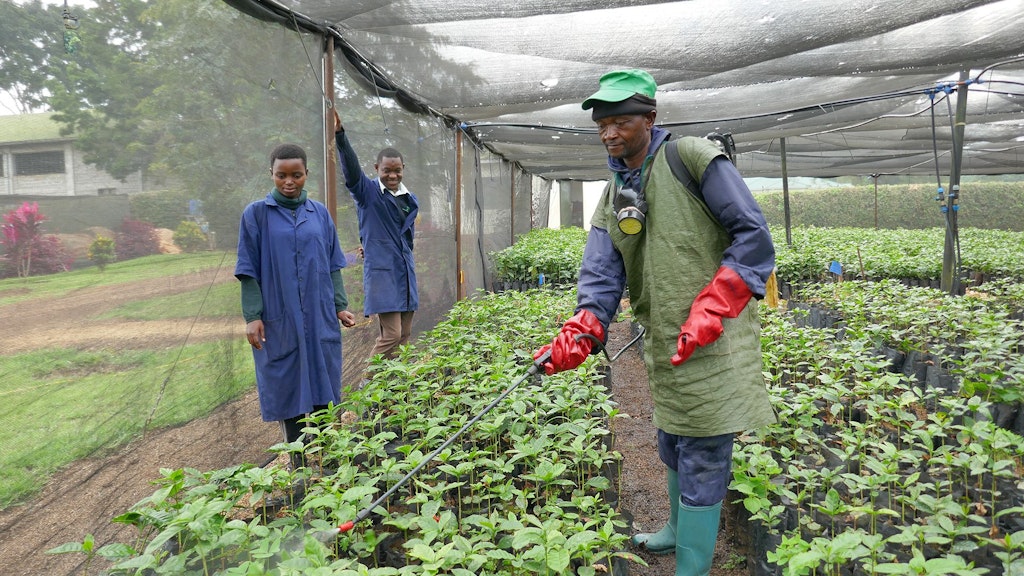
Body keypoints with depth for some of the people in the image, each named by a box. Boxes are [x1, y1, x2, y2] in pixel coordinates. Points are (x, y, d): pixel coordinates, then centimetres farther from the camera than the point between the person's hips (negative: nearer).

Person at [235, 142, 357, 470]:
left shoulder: (319, 213, 7)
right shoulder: (256, 214, -1)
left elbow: (332, 266, 11)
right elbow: (249, 271, -2)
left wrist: (340, 306, 5)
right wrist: (252, 316, -9)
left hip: (320, 318, 3)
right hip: (279, 320, -2)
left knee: (323, 388, 7)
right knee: (287, 389, 5)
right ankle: (298, 463, 19)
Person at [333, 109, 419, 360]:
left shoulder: (410, 200, 12)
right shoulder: (368, 192, -5)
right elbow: (351, 169, -23)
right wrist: (340, 135, -37)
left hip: (406, 273, 6)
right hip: (381, 272, -6)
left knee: (405, 335, 9)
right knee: (390, 335, -11)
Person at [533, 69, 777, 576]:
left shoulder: (694, 159, -9)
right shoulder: (612, 198, 10)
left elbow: (754, 235, -12)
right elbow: (601, 275, -1)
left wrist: (709, 309, -21)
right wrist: (581, 331, -21)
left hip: (713, 340, -7)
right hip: (664, 344, 7)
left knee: (702, 455, 0)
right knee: (672, 445, 23)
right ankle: (680, 529, 47)